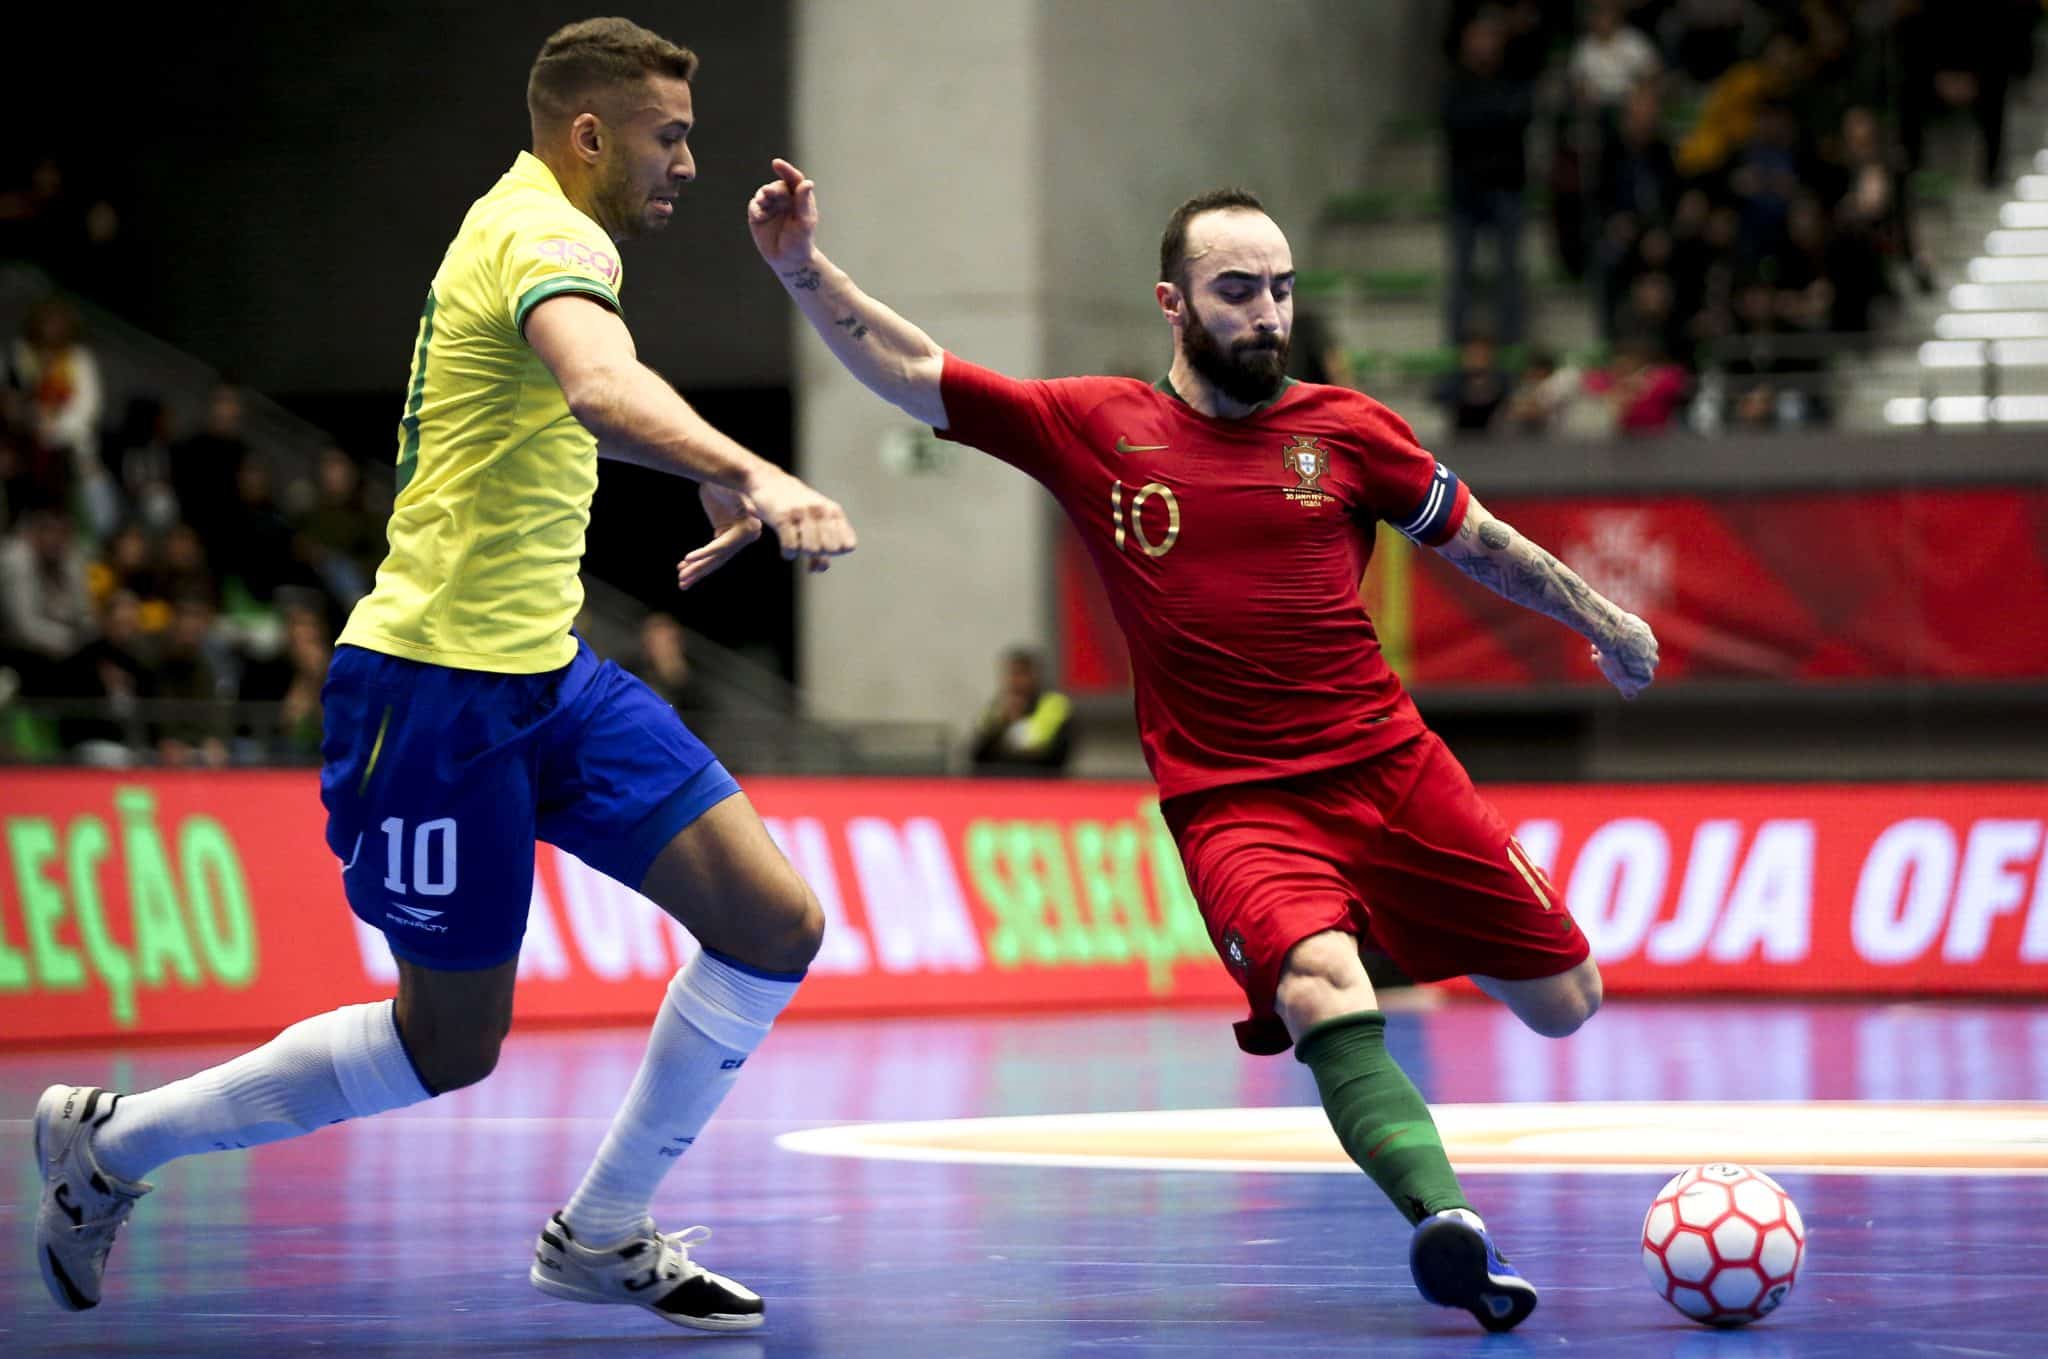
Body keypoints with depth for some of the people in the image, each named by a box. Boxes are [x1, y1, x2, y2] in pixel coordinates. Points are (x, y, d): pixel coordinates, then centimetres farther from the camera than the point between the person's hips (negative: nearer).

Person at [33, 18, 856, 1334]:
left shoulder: (527, 224, 14)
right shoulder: (550, 237, -16)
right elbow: (602, 387, -41)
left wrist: (718, 483, 42)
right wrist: (746, 470, -56)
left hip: (548, 678, 9)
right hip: (438, 690, -9)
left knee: (776, 927, -2)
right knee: (448, 1048, 3)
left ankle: (602, 1234, 11)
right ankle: (115, 1139, 21)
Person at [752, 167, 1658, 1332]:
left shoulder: (1343, 428, 3)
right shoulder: (1097, 430, 0)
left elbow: (1474, 538, 18)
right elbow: (916, 374, 3)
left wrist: (1599, 618, 25)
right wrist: (805, 270, -9)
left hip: (1389, 767, 3)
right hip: (1234, 803, -3)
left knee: (1566, 1004, 5)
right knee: (1323, 993, -33)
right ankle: (1445, 1215, -41)